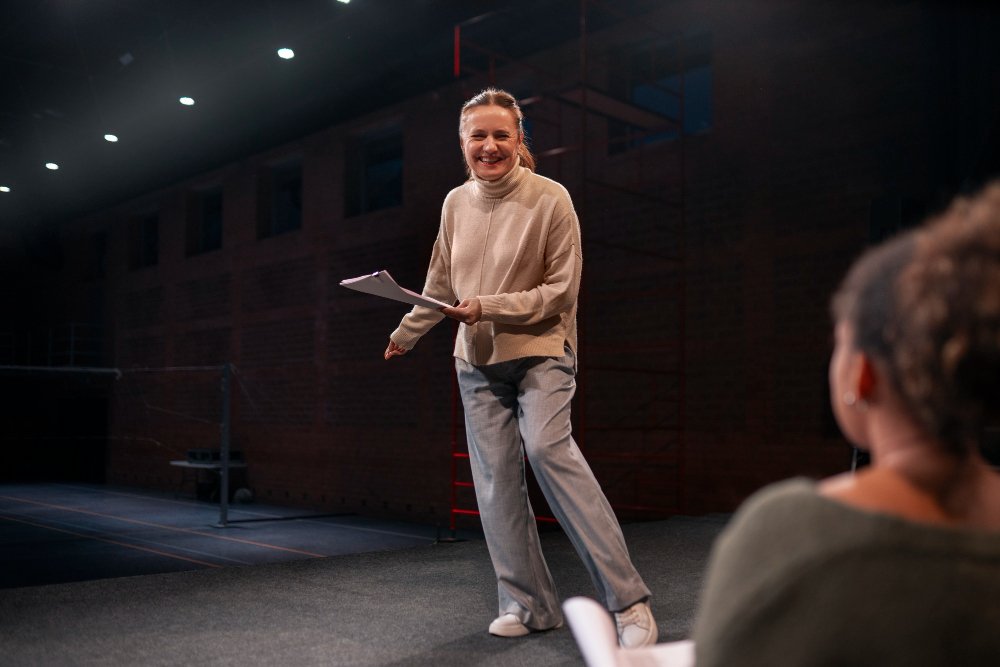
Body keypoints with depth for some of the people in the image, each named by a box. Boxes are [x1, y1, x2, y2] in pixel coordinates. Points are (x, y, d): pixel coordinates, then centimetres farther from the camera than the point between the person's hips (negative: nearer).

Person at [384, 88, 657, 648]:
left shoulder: (550, 198, -8)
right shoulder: (456, 203, 7)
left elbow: (562, 290, -9)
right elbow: (441, 286, 20)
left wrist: (490, 307, -17)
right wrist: (406, 334, 28)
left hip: (540, 352, -5)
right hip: (477, 361, 6)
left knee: (549, 448, -25)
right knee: (495, 478, 2)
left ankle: (629, 600, -19)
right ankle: (530, 604, 14)